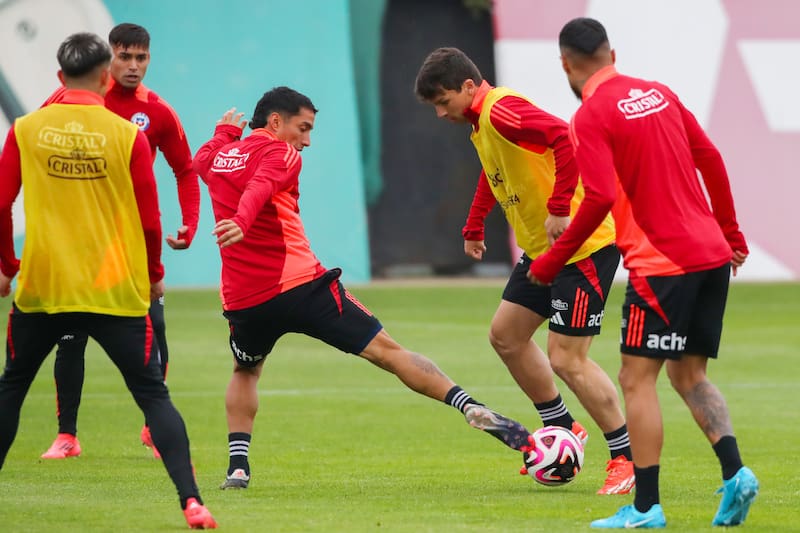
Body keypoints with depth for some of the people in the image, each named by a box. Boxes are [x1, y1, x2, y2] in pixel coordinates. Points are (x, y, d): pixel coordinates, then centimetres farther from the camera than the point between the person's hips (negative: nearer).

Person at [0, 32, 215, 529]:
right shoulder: (127, 135, -4)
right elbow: (149, 220, -1)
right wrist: (153, 275, 16)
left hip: (41, 288, 1)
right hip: (116, 293, -1)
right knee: (153, 395, 4)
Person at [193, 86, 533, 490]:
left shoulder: (219, 155, 17)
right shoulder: (278, 153, -2)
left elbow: (201, 161, 42)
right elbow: (259, 187, -24)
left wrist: (225, 132, 58)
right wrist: (241, 222, -42)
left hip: (243, 301, 6)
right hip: (301, 286, -6)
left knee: (245, 372, 33)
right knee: (387, 351, -5)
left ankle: (237, 466, 17)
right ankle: (472, 408, -14)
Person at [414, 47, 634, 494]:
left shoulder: (501, 111, -20)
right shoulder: (481, 124, 12)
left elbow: (565, 137, -34)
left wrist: (559, 210, -33)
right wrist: (474, 227, 35)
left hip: (584, 244, -11)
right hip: (543, 248, 11)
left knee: (567, 359, -10)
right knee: (506, 335, 16)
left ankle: (629, 458, 0)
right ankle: (563, 429, 28)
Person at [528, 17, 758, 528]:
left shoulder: (592, 117, -10)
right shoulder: (659, 93, 12)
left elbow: (600, 199, -19)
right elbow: (711, 159, 15)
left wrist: (552, 260, -9)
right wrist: (731, 234, 25)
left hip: (660, 264, -7)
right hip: (712, 255, 7)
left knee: (637, 380, -1)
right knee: (690, 376, 15)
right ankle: (735, 472, -4)